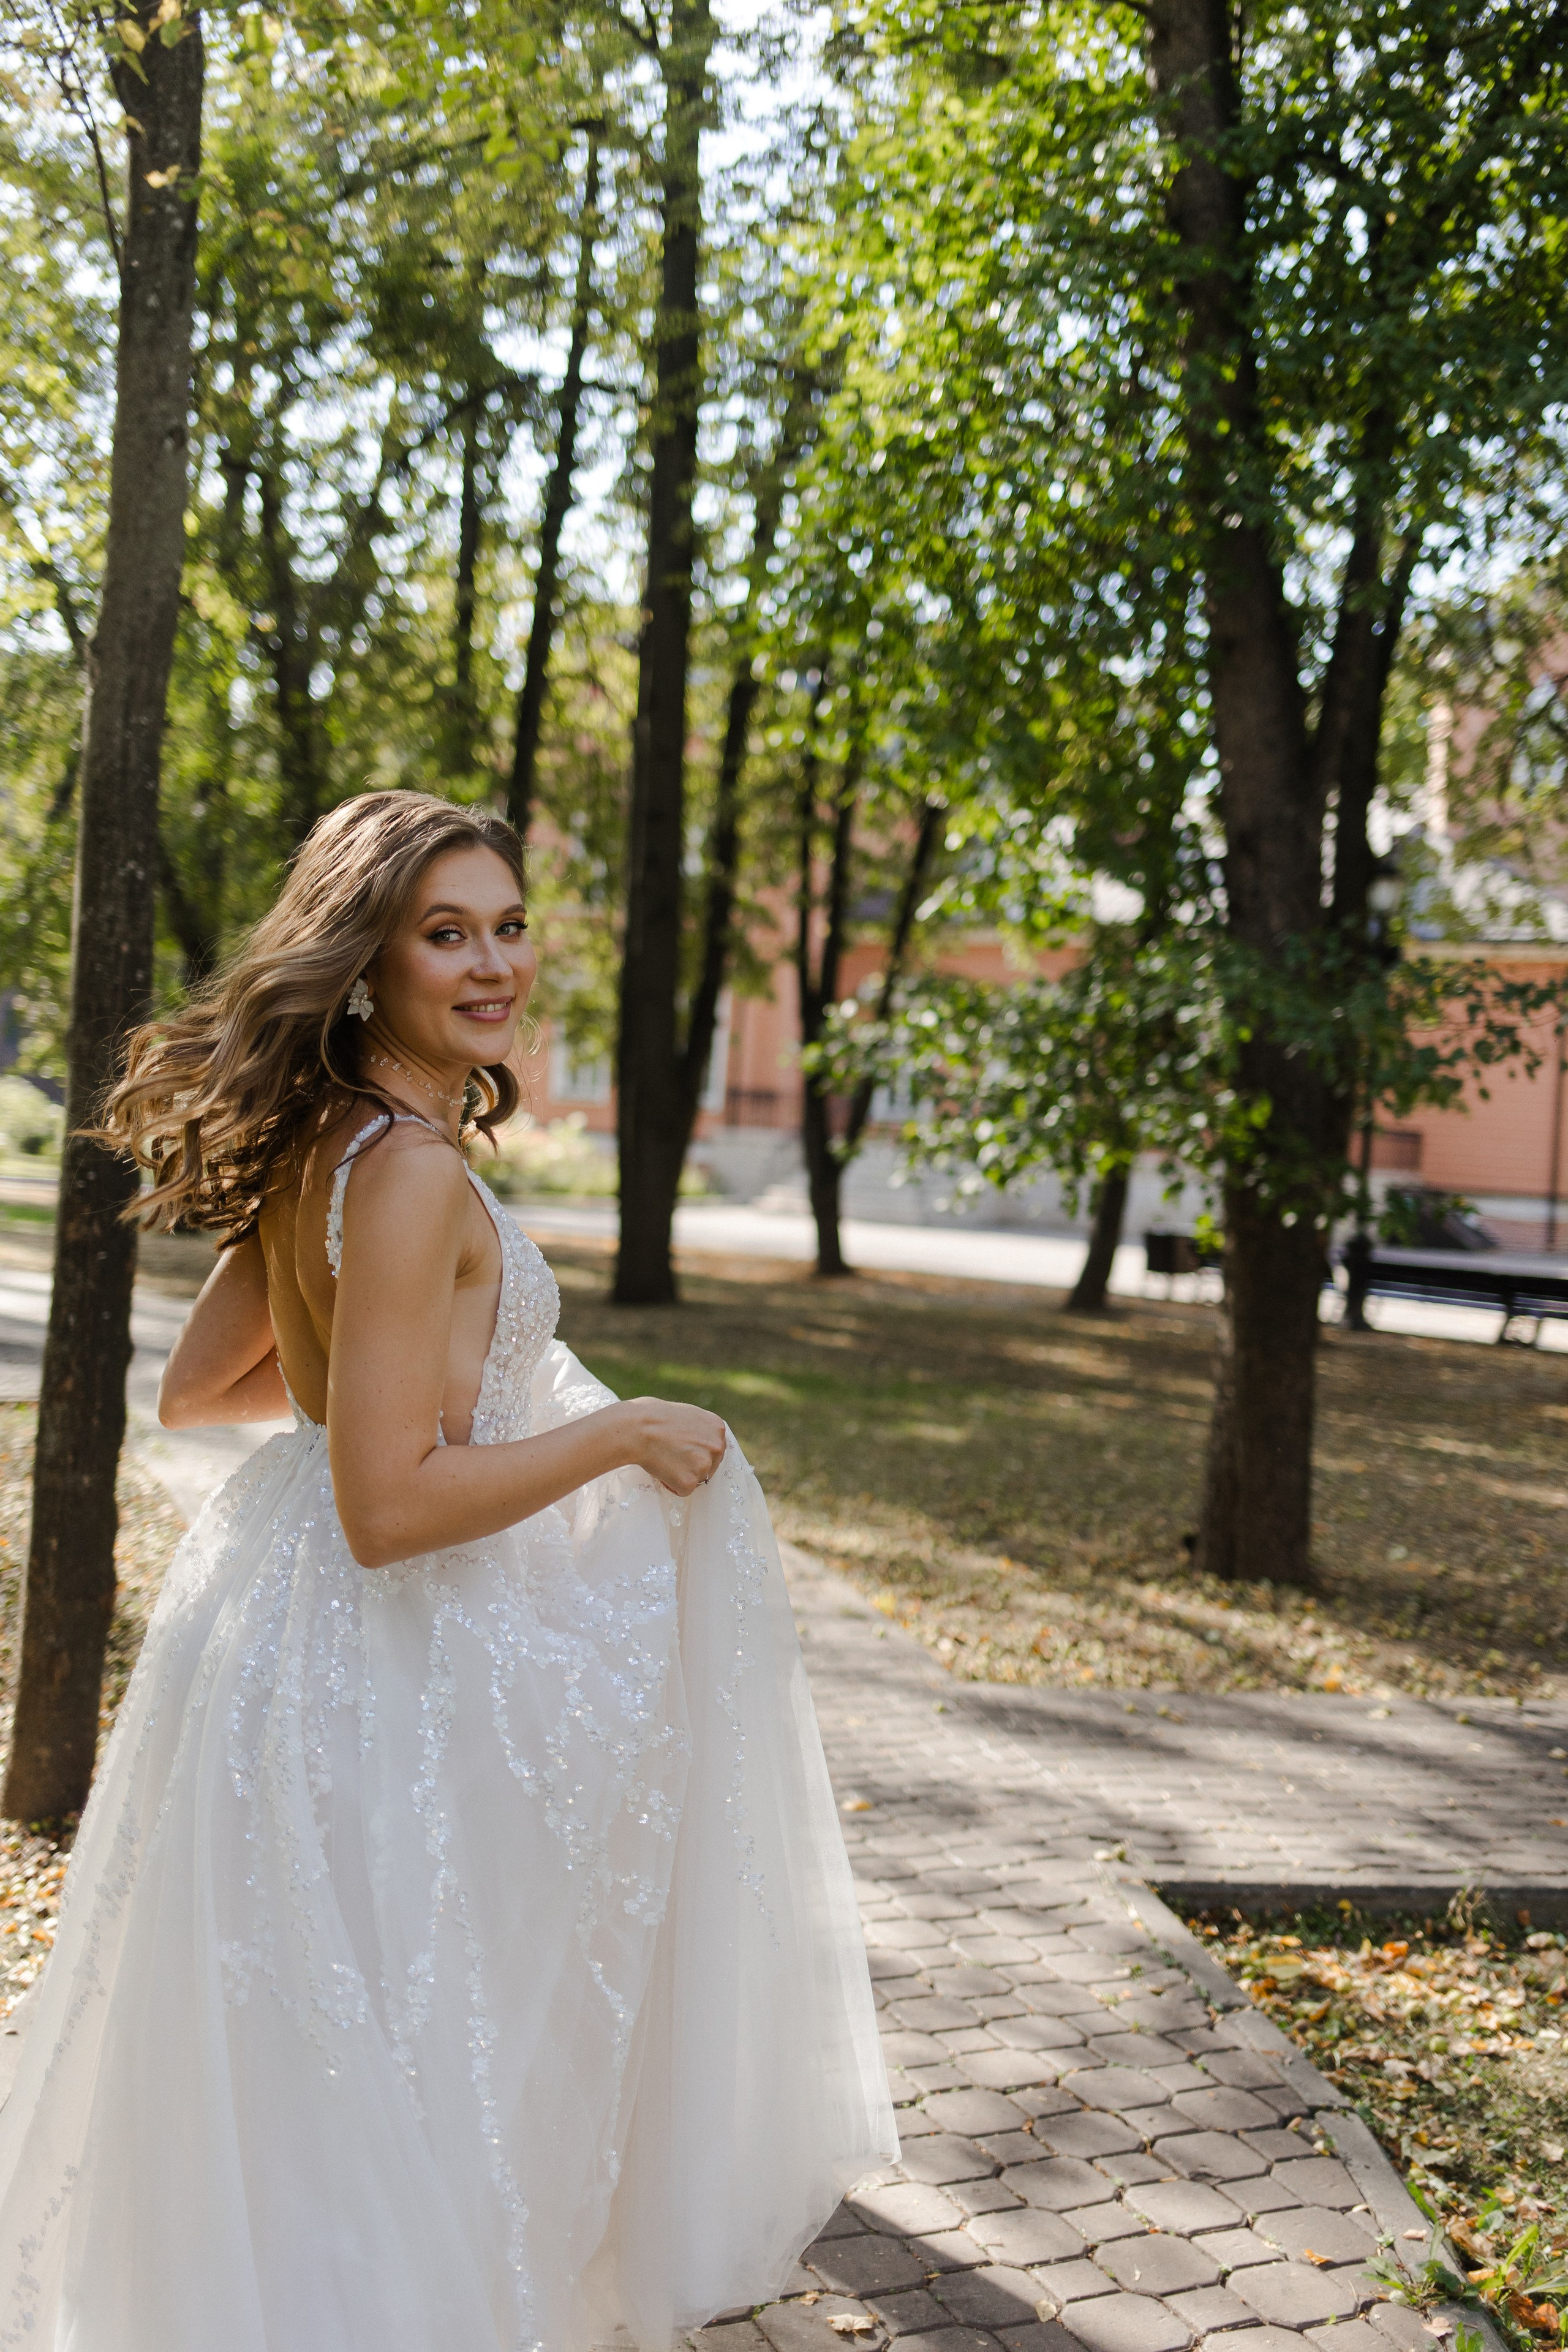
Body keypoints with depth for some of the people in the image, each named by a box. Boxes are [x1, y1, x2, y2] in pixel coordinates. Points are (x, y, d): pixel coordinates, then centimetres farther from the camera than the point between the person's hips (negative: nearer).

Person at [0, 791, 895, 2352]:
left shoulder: (311, 1149, 4)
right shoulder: (412, 1171, -24)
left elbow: (194, 1388, 15)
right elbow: (391, 1507, -28)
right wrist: (620, 1433, -17)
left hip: (276, 1600, 9)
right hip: (385, 1655, -9)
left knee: (273, 2043, 26)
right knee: (384, 2050, 9)